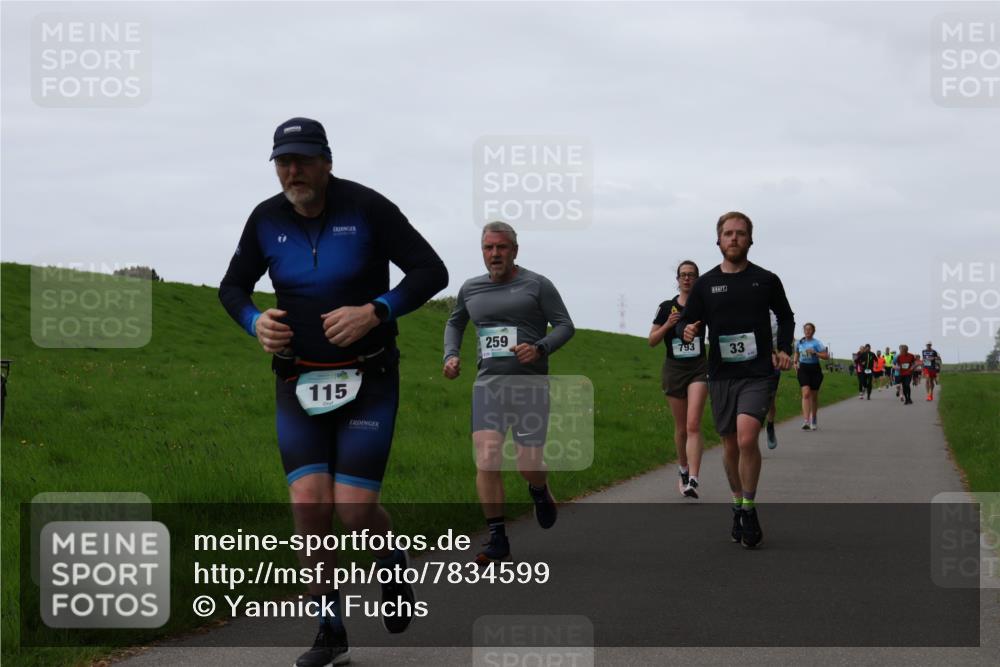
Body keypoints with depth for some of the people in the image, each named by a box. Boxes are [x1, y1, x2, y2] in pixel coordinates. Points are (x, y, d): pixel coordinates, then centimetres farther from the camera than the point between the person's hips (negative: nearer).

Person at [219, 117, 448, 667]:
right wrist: (255, 323, -9)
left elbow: (431, 272, -10)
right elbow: (233, 285, 13)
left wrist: (374, 313, -24)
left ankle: (392, 562, 26)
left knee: (354, 509, -11)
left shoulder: (366, 208, -11)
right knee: (309, 504, -10)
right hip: (299, 385, 3)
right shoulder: (267, 219, -1)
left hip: (367, 380, -3)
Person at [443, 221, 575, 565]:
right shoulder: (471, 288, 13)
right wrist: (451, 355, 11)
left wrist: (539, 348, -17)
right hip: (488, 383, 2)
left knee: (529, 464, -4)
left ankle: (540, 492, 36)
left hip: (530, 383, -2)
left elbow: (565, 325, 1)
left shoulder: (537, 285, 2)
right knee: (487, 458, -15)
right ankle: (497, 539, -7)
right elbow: (455, 323, 30)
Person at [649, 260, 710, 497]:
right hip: (674, 369, 2)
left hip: (699, 369, -2)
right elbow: (652, 341, 6)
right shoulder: (667, 307, 4)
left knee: (693, 425, -16)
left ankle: (692, 480, -23)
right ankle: (683, 470, 34)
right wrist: (667, 325, -11)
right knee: (681, 427, 11)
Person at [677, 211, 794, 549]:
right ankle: (738, 507, 28)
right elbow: (686, 321, 11)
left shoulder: (766, 280, 3)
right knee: (730, 446, 10)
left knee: (747, 438, -20)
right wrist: (686, 331, -12)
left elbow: (785, 317, 18)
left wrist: (784, 349, 4)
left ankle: (749, 509, -4)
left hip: (757, 373, -3)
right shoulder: (705, 284, 6)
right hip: (721, 375, 3)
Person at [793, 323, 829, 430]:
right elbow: (797, 353, 24)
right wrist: (795, 362, 8)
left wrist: (815, 353, -19)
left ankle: (813, 421, 27)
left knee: (814, 396, 10)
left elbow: (826, 356, -8)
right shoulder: (800, 342, 5)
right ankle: (806, 420, -25)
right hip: (803, 369, 1)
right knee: (806, 393, -16)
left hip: (814, 369, -1)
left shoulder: (817, 343, -5)